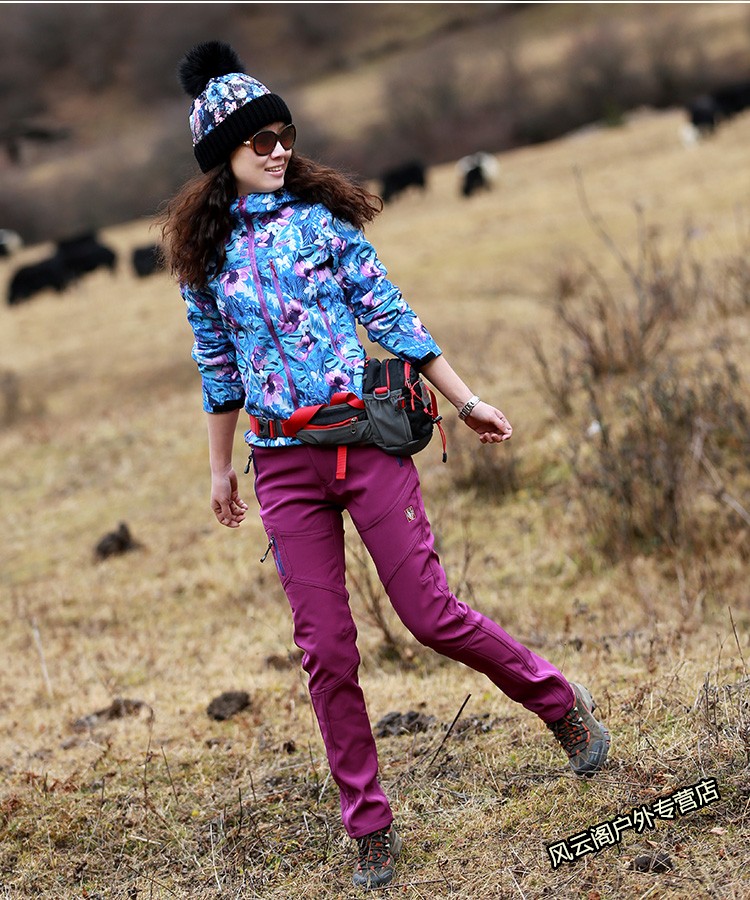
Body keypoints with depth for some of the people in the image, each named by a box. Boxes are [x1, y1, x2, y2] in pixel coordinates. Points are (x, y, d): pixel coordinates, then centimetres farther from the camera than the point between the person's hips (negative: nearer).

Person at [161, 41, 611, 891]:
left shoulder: (319, 216, 1)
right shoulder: (203, 253, 7)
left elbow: (391, 318, 3)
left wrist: (466, 401, 2)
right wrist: (220, 465, 20)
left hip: (367, 442, -2)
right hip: (284, 468, 2)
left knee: (431, 614, -3)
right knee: (326, 650, 2)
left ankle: (560, 702, 22)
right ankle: (368, 825, 15)